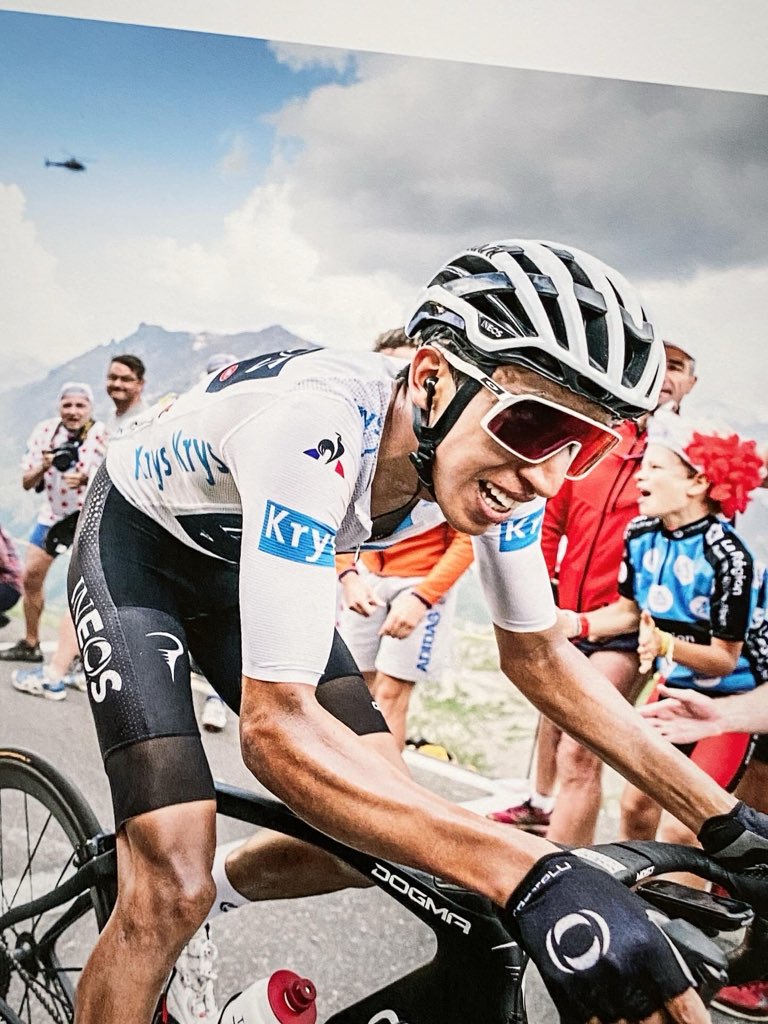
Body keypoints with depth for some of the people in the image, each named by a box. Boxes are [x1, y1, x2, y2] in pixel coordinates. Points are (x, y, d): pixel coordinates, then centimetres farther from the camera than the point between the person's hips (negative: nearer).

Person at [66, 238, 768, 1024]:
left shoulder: (501, 456, -18)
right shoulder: (316, 428, -41)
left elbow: (537, 653, -5)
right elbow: (276, 729, -43)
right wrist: (533, 875, -53)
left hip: (233, 559, 6)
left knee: (380, 825, -2)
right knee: (172, 891, -19)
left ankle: (219, 883, 27)